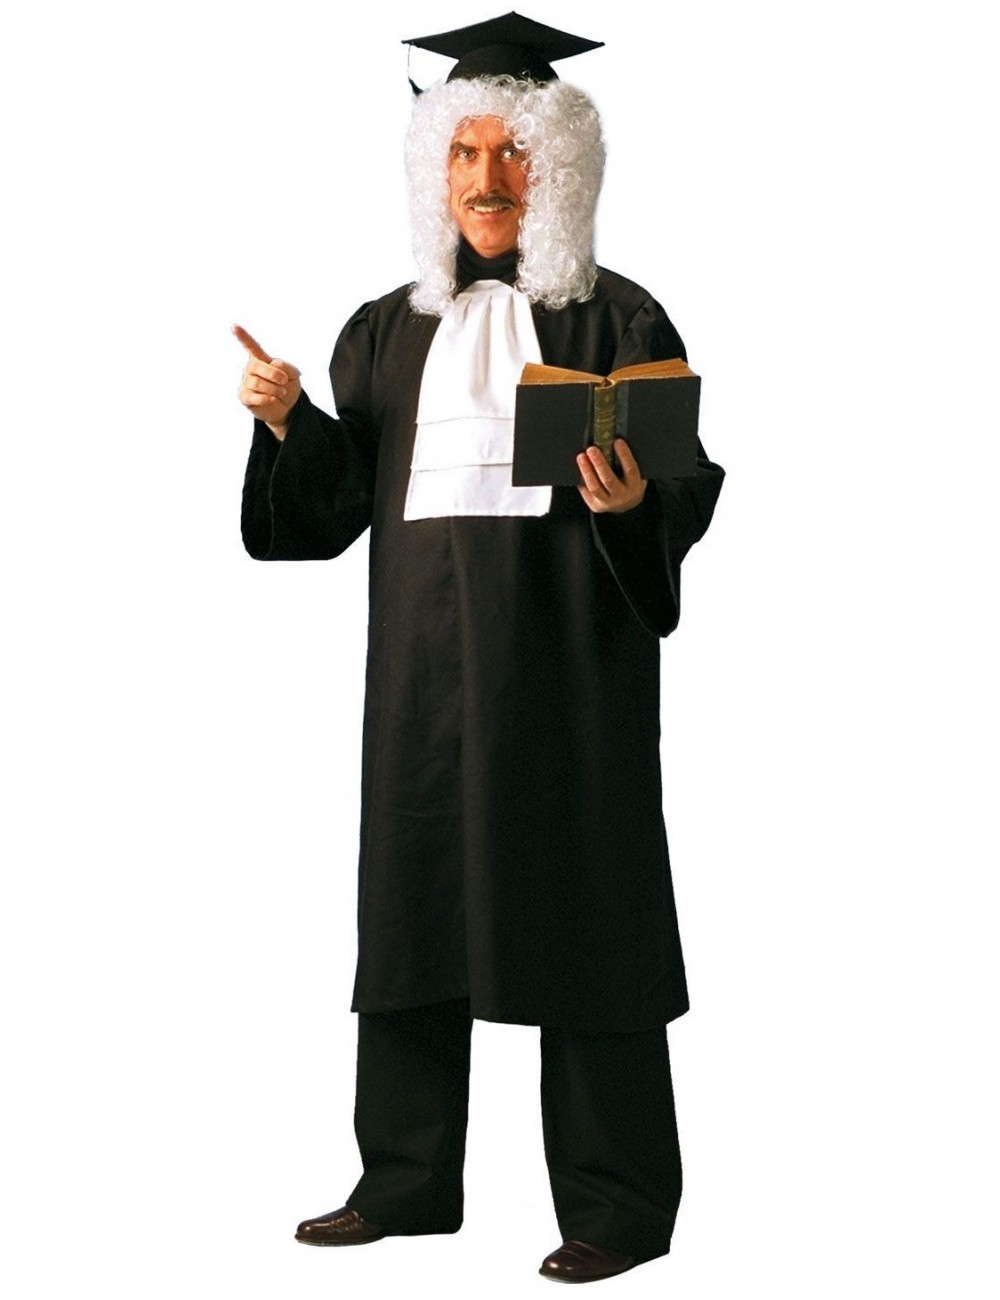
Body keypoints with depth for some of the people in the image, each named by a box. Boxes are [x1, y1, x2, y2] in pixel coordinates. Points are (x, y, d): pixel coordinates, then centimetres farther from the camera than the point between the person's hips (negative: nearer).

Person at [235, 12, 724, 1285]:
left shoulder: (616, 319, 2)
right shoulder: (389, 331, 14)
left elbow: (692, 488, -4)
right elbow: (336, 497, 11)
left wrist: (634, 501, -24)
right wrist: (288, 422, -6)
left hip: (569, 652, -4)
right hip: (425, 654, 5)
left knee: (583, 909, -2)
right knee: (414, 896, 7)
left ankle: (617, 1206, 7)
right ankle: (405, 1183, 18)